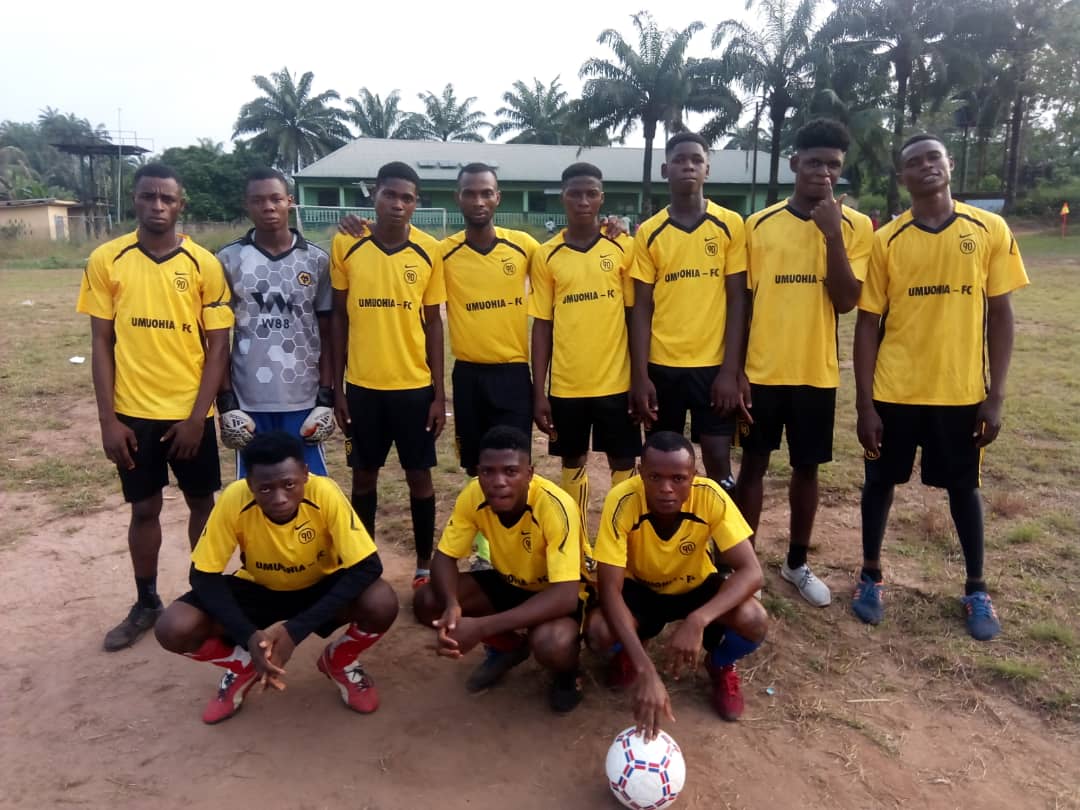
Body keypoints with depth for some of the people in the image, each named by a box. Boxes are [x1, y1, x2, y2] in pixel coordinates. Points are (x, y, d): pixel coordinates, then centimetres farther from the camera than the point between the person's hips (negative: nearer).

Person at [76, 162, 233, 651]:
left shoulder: (204, 264, -5)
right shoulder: (106, 260, -2)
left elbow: (218, 345, -5)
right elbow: (102, 344, 0)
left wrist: (197, 415, -10)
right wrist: (107, 419, -5)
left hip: (190, 411, 0)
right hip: (133, 412, 1)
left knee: (200, 502, 10)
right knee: (144, 509, 11)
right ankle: (146, 603, 28)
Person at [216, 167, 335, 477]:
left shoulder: (317, 260, 2)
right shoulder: (229, 260, 1)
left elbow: (327, 334, 5)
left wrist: (326, 398, -1)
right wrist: (226, 402, -1)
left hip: (304, 400, 0)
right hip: (248, 402, 0)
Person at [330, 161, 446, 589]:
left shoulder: (429, 250, -3)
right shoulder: (345, 245, -3)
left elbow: (433, 322, 1)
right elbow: (338, 317, 3)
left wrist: (439, 392, -1)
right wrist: (336, 387, 0)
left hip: (414, 384, 0)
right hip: (362, 385, 1)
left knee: (419, 475, 8)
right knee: (364, 476, 12)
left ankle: (425, 566, 24)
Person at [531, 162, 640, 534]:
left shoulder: (624, 247, 0)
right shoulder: (546, 255, 1)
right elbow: (542, 325, 2)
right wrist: (538, 392, -1)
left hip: (616, 380, -1)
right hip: (566, 384, 1)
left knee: (623, 464, 7)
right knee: (573, 463, 12)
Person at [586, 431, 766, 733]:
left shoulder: (710, 496, -29)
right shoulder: (622, 501, -32)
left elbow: (751, 571, -30)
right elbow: (610, 589, -33)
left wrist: (698, 621, -46)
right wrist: (646, 670, -44)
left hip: (696, 587, 1)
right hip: (640, 589, 0)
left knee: (754, 621, -29)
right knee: (598, 632, -31)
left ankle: (721, 665, 9)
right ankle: (628, 651, 9)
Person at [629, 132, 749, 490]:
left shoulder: (731, 225, 0)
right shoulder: (649, 232, 3)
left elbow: (737, 301, -1)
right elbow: (642, 308, 1)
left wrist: (731, 370, -8)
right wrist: (639, 375, -5)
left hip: (714, 364, -1)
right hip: (662, 365, 1)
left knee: (718, 461, 2)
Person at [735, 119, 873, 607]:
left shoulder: (855, 226, -1)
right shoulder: (759, 225, 0)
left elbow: (846, 301, -12)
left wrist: (832, 232, -18)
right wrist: (734, 371, -1)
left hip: (816, 372, 1)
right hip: (762, 370, 0)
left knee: (807, 468, 12)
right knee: (754, 465, 7)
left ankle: (797, 564, 29)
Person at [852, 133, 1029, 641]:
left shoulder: (990, 230, -2)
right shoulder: (886, 240, -3)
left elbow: (1001, 316, 1)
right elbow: (868, 324, -2)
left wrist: (995, 395, -4)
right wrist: (865, 403, -6)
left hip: (962, 391, 0)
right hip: (895, 391, 0)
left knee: (963, 486, 14)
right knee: (881, 481, 11)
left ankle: (977, 589, 32)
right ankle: (871, 575, 31)